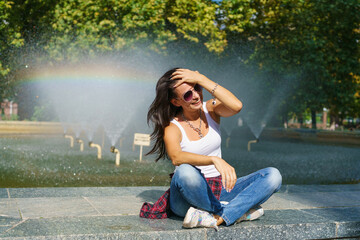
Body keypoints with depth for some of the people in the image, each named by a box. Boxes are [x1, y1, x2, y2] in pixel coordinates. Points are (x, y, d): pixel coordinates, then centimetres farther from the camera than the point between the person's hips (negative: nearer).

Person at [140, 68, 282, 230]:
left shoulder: (211, 109, 2)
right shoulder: (172, 128, -8)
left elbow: (236, 106, -21)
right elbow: (176, 157, -31)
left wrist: (201, 79, -18)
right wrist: (215, 160, -46)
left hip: (218, 191, 4)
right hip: (187, 197, -4)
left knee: (273, 175, -16)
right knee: (185, 171, -40)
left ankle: (216, 217, -31)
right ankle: (238, 211, -19)